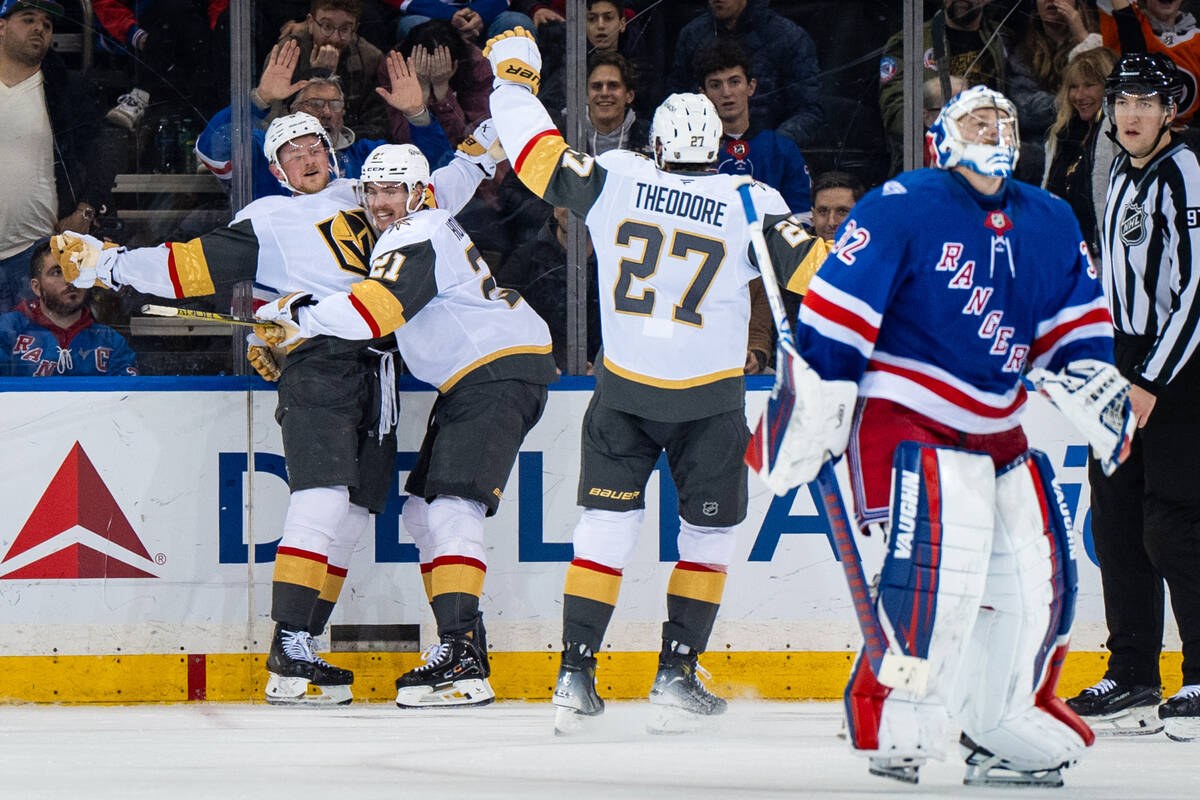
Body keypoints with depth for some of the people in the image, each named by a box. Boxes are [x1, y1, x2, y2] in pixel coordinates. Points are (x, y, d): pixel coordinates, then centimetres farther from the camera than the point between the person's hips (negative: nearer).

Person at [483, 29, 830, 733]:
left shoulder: (614, 179, -6)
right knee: (709, 530, 15)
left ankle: (577, 675, -1)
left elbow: (541, 157, 5)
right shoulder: (747, 203, -9)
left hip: (624, 392, 1)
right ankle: (677, 674, 10)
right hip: (710, 400, -1)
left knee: (607, 522, 7)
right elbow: (814, 269, -8)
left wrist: (514, 75, 19)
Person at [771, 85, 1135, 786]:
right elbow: (836, 311, -11)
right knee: (942, 558, -26)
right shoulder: (902, 208, -9)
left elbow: (1075, 327, 20)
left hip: (1000, 433, 7)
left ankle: (1004, 731, 20)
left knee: (1037, 575, 5)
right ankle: (894, 722, -19)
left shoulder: (1052, 225, 12)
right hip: (905, 419, -7)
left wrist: (1095, 384, 2)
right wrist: (820, 410, -14)